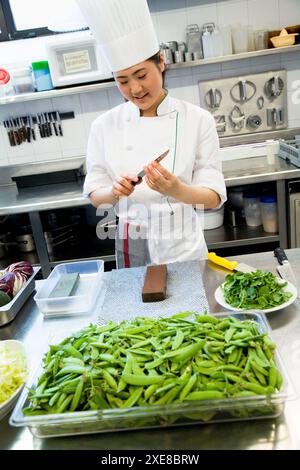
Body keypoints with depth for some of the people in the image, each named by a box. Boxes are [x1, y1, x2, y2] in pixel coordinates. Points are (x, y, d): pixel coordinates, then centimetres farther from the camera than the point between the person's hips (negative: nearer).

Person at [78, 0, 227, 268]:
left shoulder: (198, 120, -8)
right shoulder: (104, 126, -4)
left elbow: (214, 197, -9)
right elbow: (95, 196, 0)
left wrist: (177, 190, -29)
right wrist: (115, 192, -21)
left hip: (182, 245, -1)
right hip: (131, 246, 1)